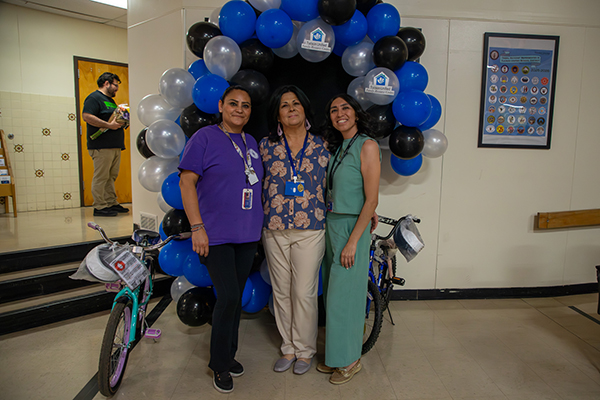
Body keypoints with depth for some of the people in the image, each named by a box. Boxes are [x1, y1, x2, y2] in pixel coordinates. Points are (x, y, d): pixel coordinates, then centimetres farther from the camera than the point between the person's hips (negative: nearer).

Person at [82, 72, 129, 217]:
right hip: (101, 146, -9)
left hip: (115, 145, 10)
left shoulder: (110, 100, 25)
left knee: (112, 176, 12)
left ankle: (111, 203, 18)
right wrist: (109, 125, -21)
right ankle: (100, 207, -3)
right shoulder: (94, 98, -5)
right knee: (101, 177, -7)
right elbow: (86, 116, -18)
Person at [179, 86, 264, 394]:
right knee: (228, 296, -9)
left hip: (247, 236, 6)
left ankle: (229, 355, 31)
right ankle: (219, 364, 13)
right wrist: (197, 227, -17)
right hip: (216, 236, -6)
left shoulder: (252, 144, 14)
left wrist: (257, 227, 16)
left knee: (236, 297, 13)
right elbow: (187, 181, -10)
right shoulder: (204, 138, -5)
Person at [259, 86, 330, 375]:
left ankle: (305, 351, 24)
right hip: (274, 231, 2)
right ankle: (288, 348, 29)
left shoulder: (321, 147, 3)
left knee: (304, 293, 3)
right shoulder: (266, 145, 5)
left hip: (309, 231, -2)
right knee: (281, 292, 11)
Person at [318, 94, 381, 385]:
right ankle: (335, 355, 31)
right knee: (332, 294, 15)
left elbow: (371, 200, -16)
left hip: (352, 228, -8)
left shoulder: (367, 146, -12)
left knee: (344, 296, 2)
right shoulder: (337, 148, 12)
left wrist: (352, 241, -18)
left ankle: (350, 360, 21)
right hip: (331, 226, 8)